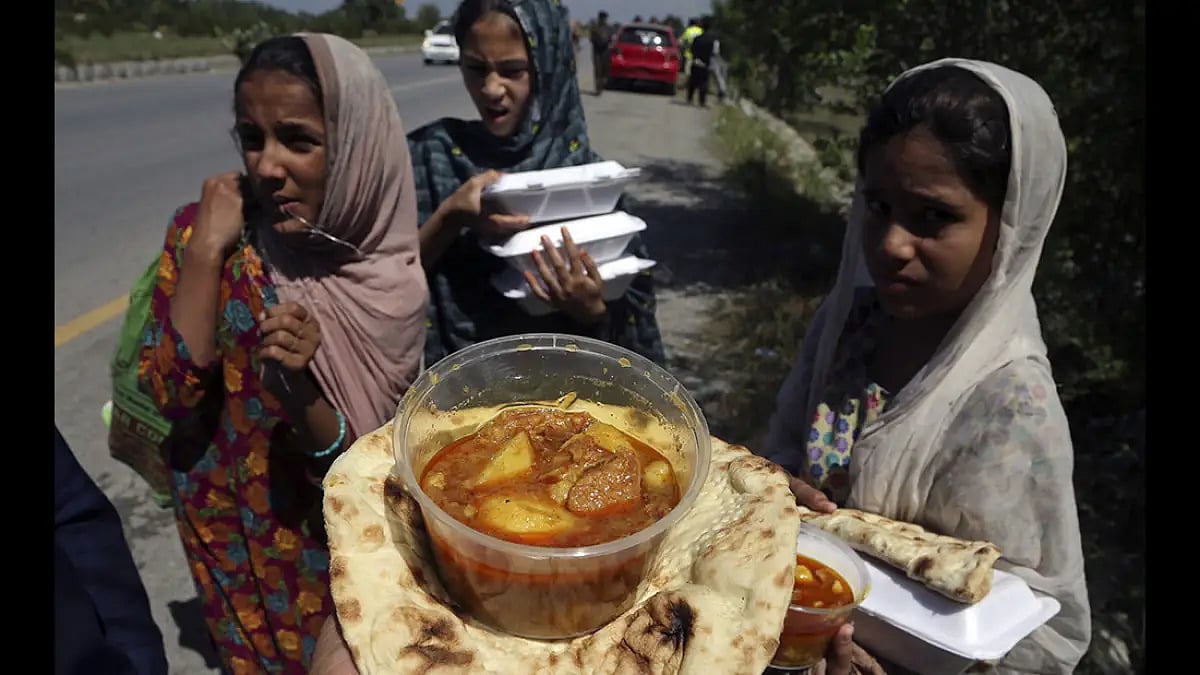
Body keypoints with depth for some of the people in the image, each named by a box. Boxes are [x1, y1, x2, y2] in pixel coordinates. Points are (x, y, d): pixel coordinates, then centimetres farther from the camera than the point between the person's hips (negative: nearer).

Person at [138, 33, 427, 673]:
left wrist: (301, 389, -34)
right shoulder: (206, 229, -15)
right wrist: (204, 250, -28)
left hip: (346, 530, 0)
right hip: (231, 526, 1)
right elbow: (172, 395, -21)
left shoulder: (395, 278, -18)